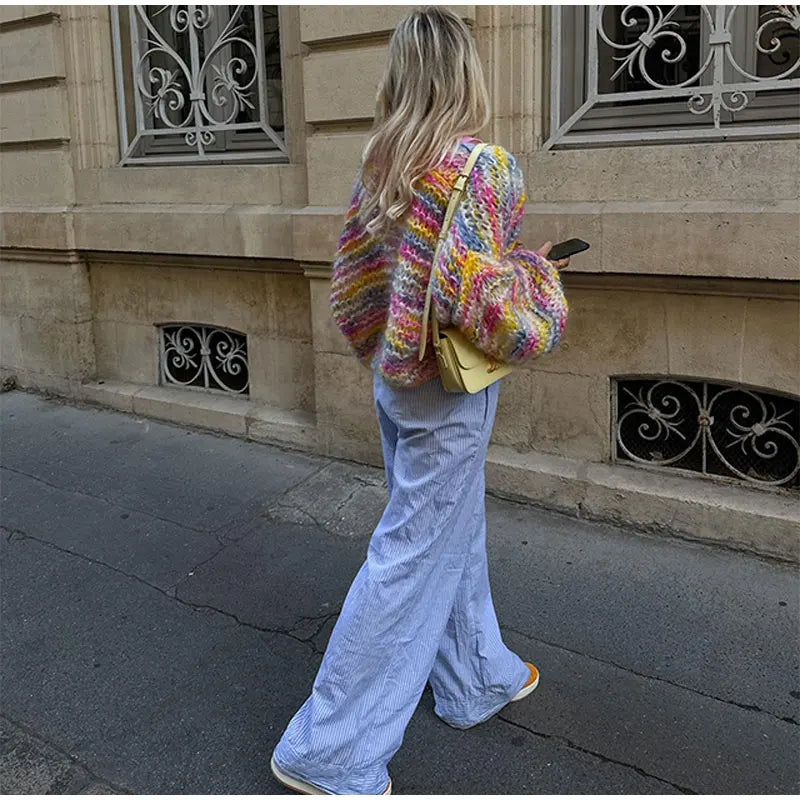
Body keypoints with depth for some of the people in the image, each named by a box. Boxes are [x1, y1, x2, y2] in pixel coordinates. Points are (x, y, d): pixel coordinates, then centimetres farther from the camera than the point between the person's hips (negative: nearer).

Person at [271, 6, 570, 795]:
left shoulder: (381, 164, 4)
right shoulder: (478, 166, -19)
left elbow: (353, 278, 9)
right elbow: (483, 298, -23)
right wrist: (539, 274, -5)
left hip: (394, 376, 8)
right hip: (448, 388, -8)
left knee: (453, 532, 22)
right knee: (414, 556, 1)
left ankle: (477, 678, 41)